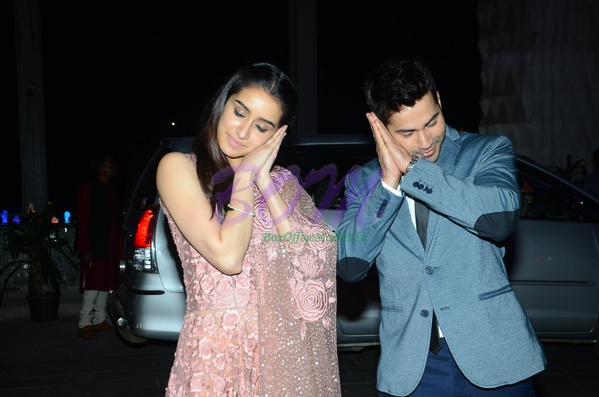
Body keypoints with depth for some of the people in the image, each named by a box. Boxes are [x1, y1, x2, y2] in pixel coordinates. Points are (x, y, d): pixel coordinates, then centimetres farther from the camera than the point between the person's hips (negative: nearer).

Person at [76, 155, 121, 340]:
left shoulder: (113, 192, 15)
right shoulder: (88, 190, -5)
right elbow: (82, 221, -10)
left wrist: (117, 247, 9)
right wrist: (85, 249, -16)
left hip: (110, 247, 7)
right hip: (94, 247, -7)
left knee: (105, 285, 11)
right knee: (92, 286, -9)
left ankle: (99, 320, 20)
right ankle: (84, 324, -3)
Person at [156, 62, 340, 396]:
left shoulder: (281, 181, 10)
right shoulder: (179, 168, -3)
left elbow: (315, 259, -6)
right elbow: (228, 256, -15)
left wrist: (264, 182, -6)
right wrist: (245, 176, -6)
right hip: (219, 350, -3)